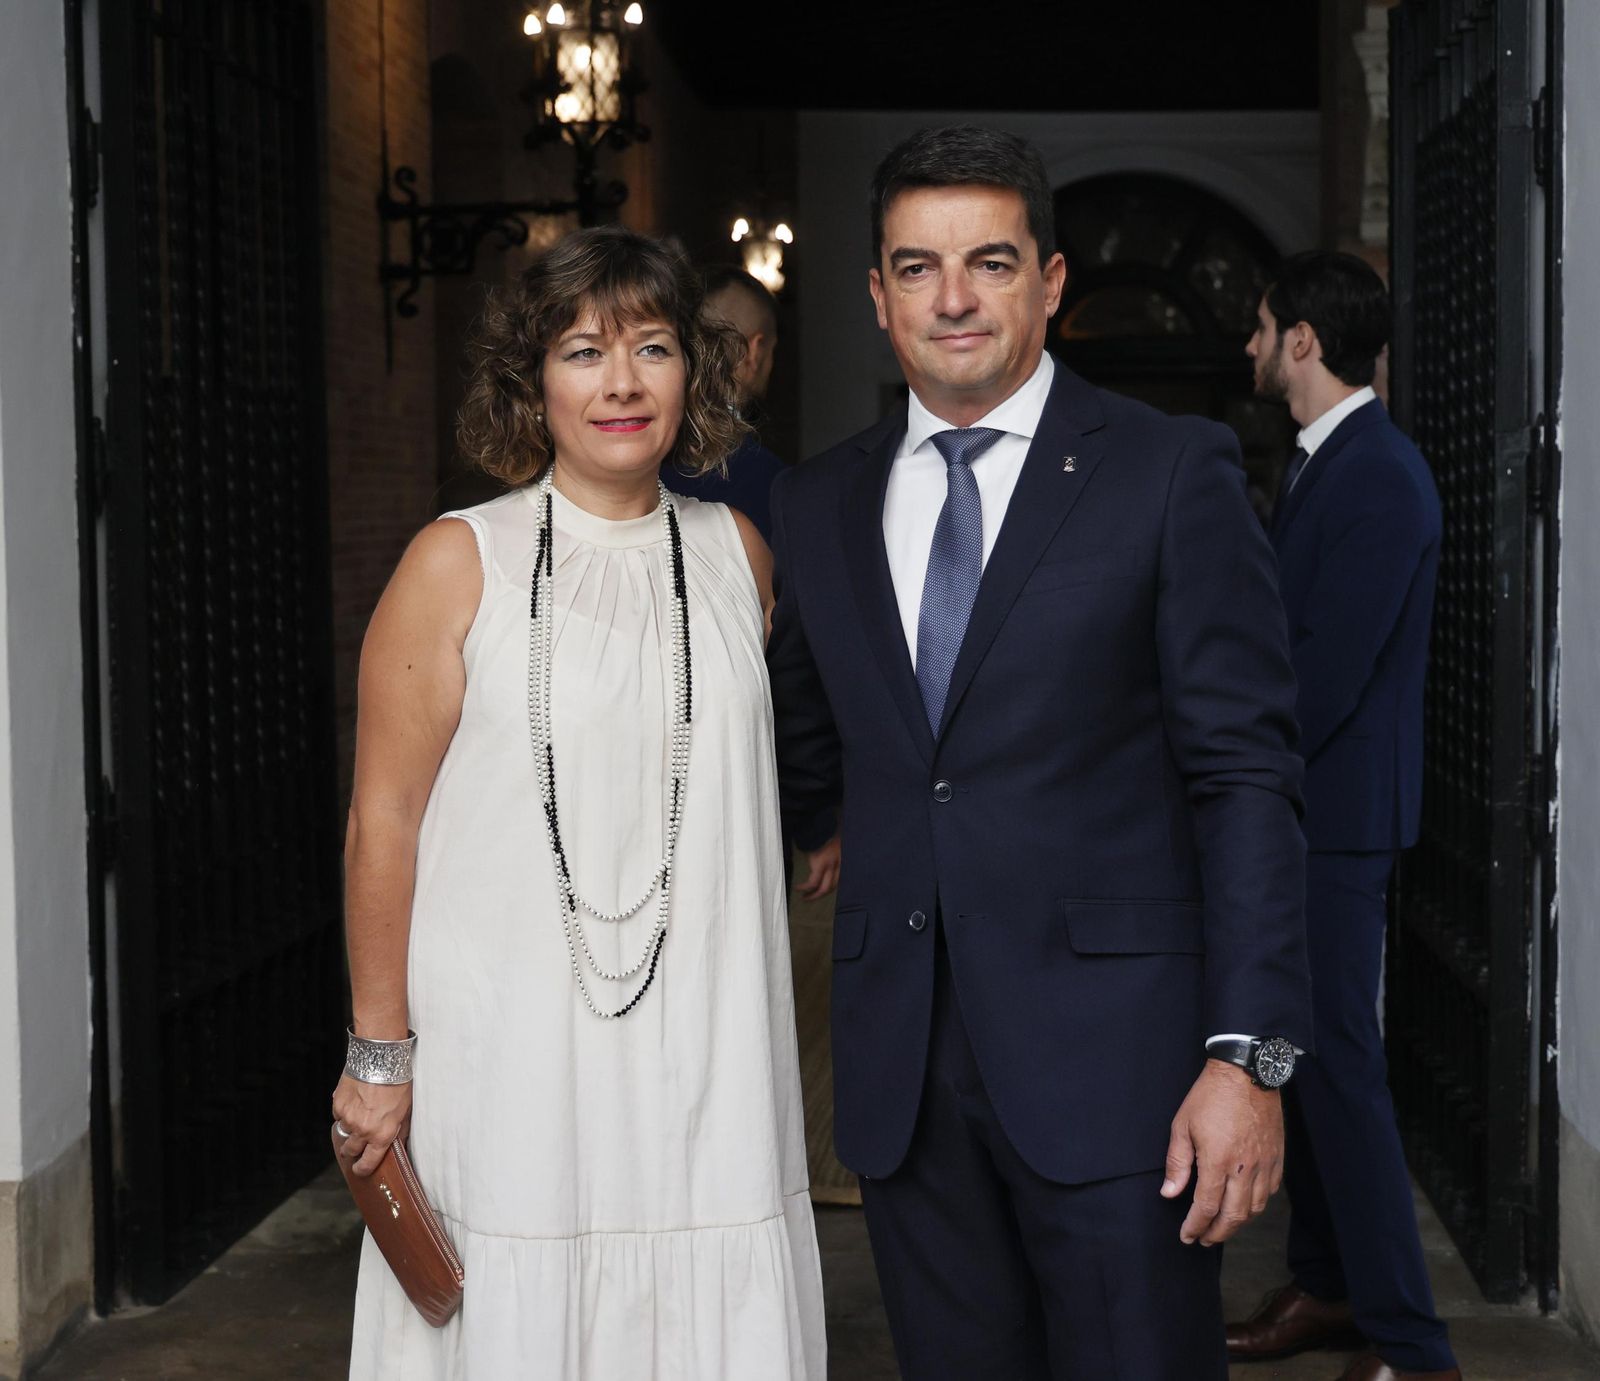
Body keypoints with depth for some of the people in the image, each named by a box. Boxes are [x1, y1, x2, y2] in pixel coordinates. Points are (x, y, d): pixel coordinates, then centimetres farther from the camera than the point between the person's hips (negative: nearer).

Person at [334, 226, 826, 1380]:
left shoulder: (736, 552, 8)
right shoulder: (458, 566, -6)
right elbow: (384, 820, -5)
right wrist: (377, 1054, -5)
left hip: (704, 1055, 4)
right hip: (510, 1056, -3)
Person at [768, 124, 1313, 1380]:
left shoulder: (1173, 473, -2)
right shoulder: (821, 503, 12)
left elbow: (1245, 774, -6)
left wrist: (1252, 1055, -13)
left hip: (1107, 1049, -4)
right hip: (902, 1067, 4)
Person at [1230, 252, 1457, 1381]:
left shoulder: (1377, 476, -18)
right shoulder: (1323, 461, 13)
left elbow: (1329, 669, -23)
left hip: (1338, 812, -10)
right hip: (1296, 807, 10)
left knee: (1339, 1067, -8)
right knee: (1303, 1058, 16)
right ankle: (1328, 1288, 28)